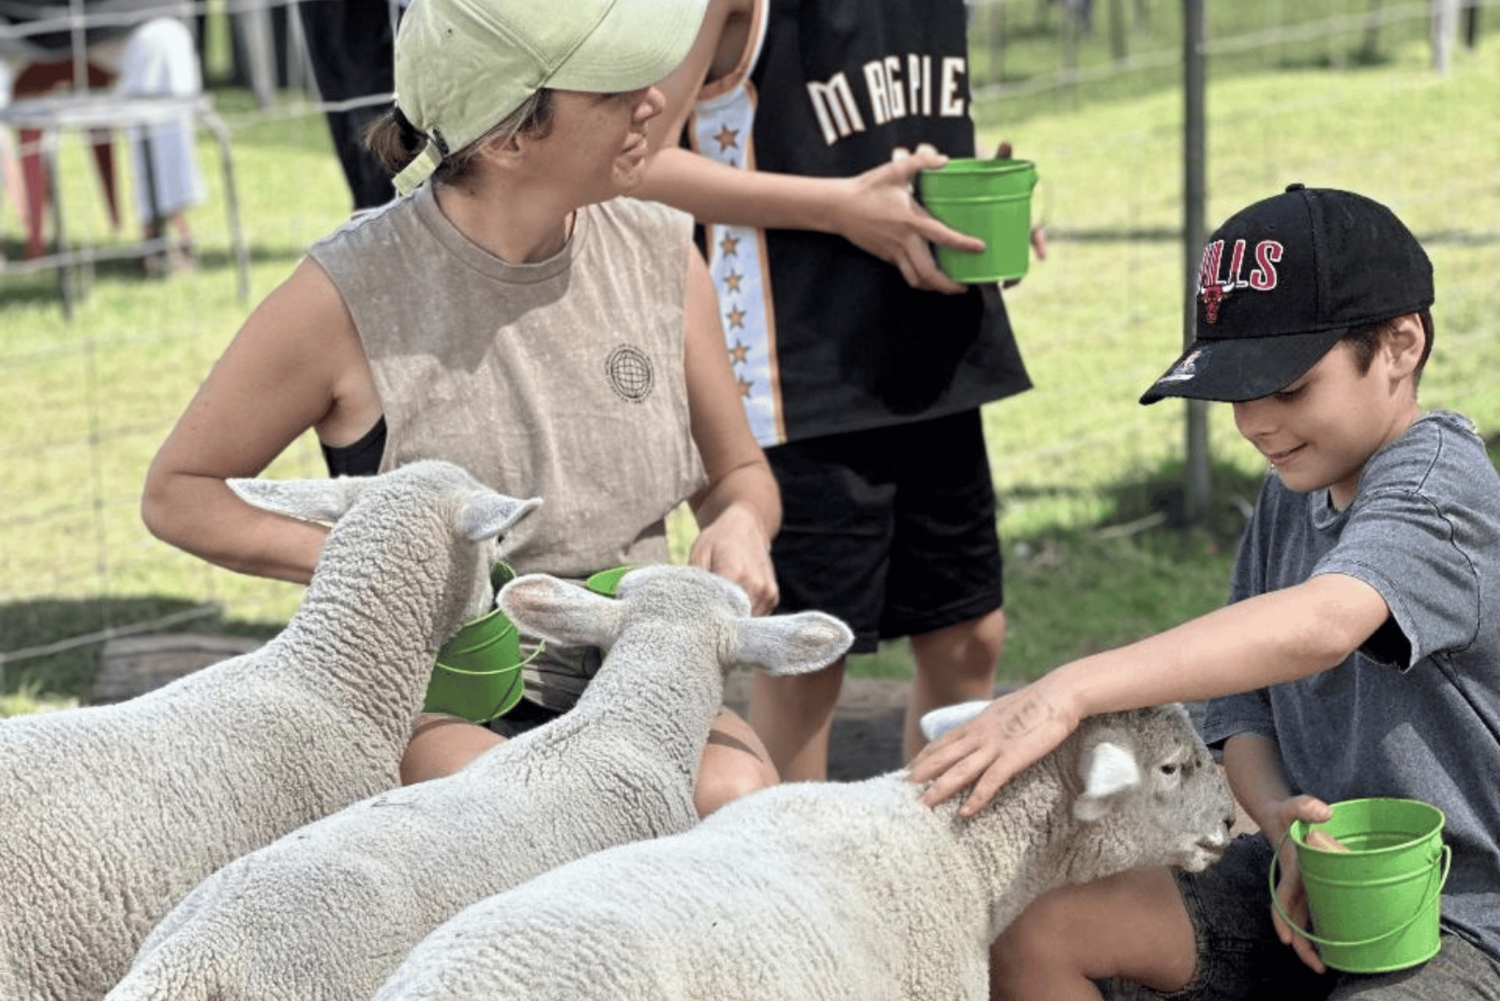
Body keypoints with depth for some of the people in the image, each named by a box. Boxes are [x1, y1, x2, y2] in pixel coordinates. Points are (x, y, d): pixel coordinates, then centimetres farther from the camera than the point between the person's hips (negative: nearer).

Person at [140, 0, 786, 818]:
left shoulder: (661, 259, 2)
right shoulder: (349, 294, -11)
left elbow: (738, 473, 17)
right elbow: (177, 492, 0)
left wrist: (739, 527, -9)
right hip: (436, 702, -3)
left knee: (733, 793, -29)